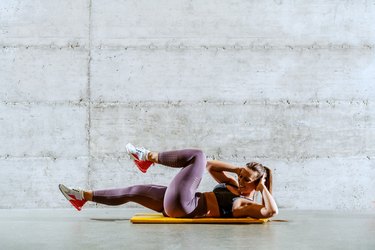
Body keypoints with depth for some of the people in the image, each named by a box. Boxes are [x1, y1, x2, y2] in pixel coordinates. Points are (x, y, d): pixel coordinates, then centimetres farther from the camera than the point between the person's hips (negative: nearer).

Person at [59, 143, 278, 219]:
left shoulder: (246, 205, -7)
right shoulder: (234, 186, 16)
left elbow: (272, 211, -25)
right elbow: (211, 166, 18)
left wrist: (263, 187, -16)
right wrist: (238, 168, 7)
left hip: (184, 207, -9)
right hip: (179, 205, 9)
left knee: (199, 155, -11)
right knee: (135, 191, 15)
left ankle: (150, 157, 2)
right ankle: (84, 197, 23)